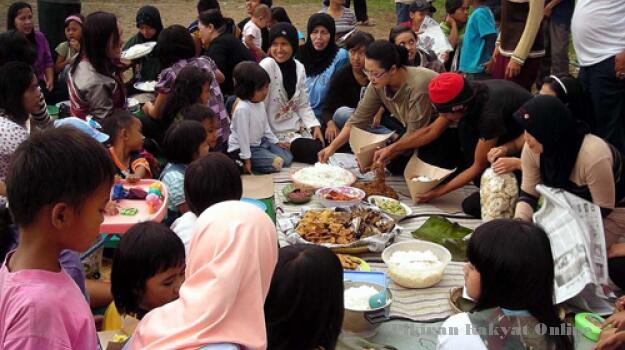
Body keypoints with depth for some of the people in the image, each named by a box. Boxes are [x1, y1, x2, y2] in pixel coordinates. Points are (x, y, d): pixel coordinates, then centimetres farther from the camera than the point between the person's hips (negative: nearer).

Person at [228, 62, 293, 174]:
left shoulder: (261, 103, 1)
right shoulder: (242, 109, -27)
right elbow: (243, 135, -24)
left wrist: (276, 142, 15)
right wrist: (247, 160, -22)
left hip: (260, 142, 9)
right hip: (242, 148, -9)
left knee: (287, 158, 6)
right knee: (277, 164, -19)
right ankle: (240, 163, -6)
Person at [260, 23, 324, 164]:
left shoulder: (299, 67, 5)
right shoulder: (267, 66, -15)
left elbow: (303, 105, 8)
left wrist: (315, 126, -7)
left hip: (296, 127, 7)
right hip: (275, 132, -7)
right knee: (316, 151, -19)